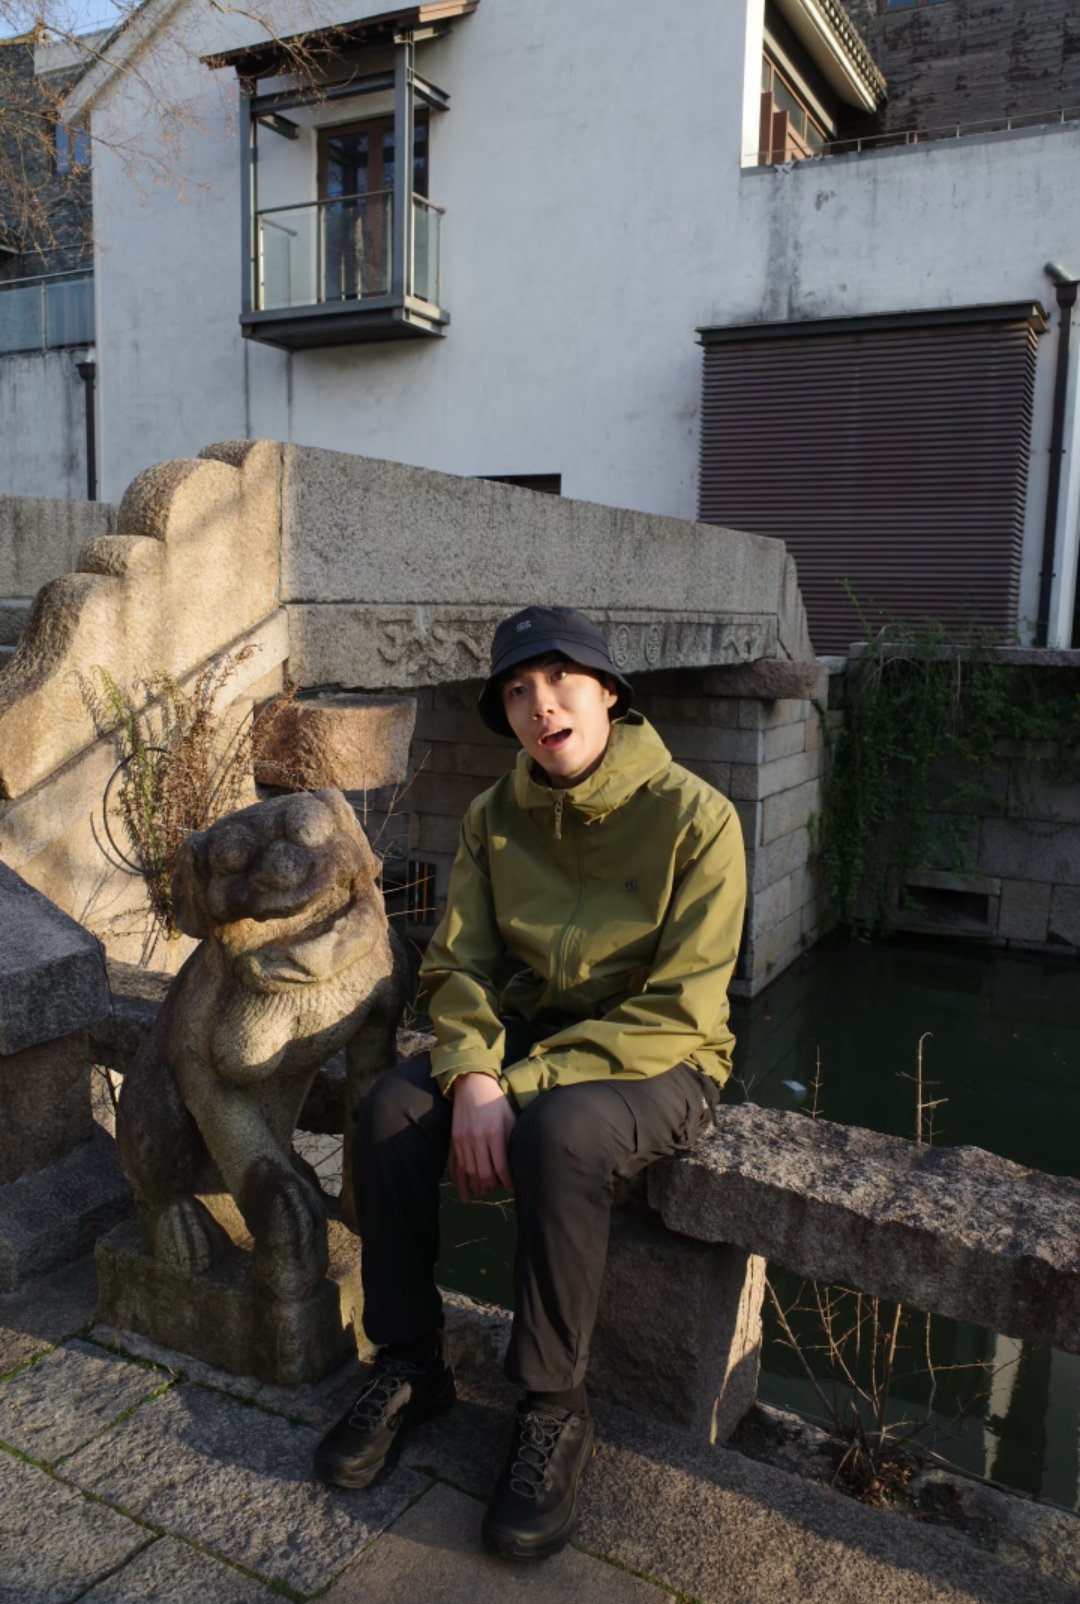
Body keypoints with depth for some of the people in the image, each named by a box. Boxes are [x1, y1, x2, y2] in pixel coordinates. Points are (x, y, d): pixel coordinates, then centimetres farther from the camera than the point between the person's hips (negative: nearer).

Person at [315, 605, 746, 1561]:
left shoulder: (694, 817, -17)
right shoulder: (496, 818, 0)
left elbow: (678, 1010, -20)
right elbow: (457, 966, -1)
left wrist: (523, 1087, -25)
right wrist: (473, 1075, -22)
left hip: (658, 1061, -4)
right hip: (525, 1038, 5)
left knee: (562, 1133, -36)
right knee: (392, 1107, -20)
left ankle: (554, 1411, -12)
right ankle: (411, 1368, 0)